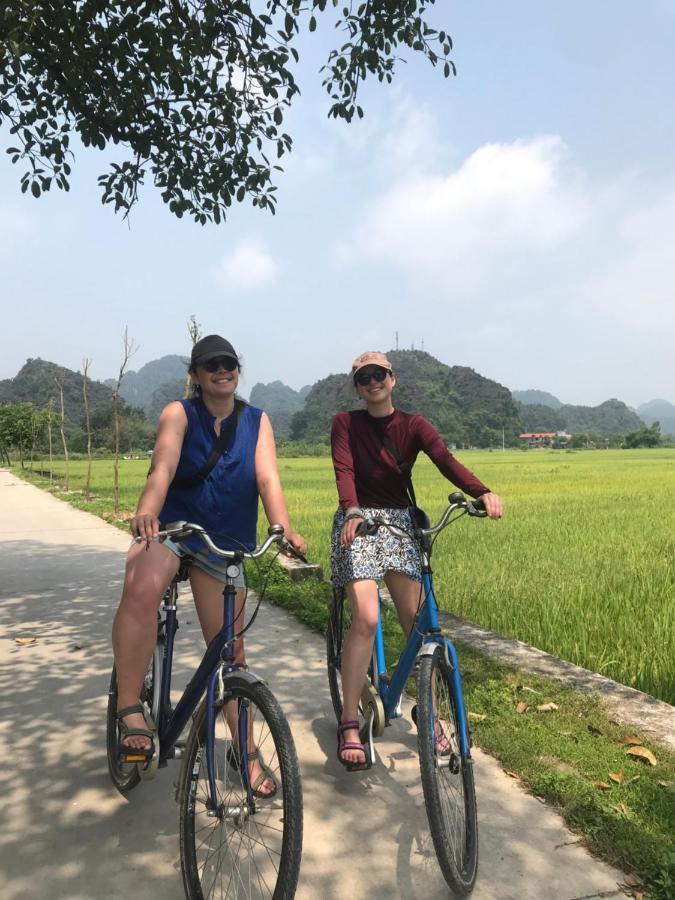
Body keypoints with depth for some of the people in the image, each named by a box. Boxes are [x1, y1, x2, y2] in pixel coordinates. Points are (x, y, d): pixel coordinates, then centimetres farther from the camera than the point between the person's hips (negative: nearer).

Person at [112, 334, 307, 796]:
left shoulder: (257, 420, 2)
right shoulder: (179, 414, -4)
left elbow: (268, 479, -10)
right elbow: (163, 469, -21)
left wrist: (286, 530, -28)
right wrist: (145, 514, -41)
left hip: (226, 544, 2)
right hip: (169, 528, -2)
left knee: (228, 647, 5)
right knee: (141, 591, -35)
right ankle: (130, 708, -20)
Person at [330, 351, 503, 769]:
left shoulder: (414, 425, 2)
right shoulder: (346, 423, -1)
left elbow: (446, 459, -16)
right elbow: (344, 471, -16)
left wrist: (483, 492, -34)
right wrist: (352, 512, -37)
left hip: (401, 523, 3)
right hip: (358, 522, -2)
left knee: (416, 621, 0)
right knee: (366, 618, -18)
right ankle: (349, 726, -8)